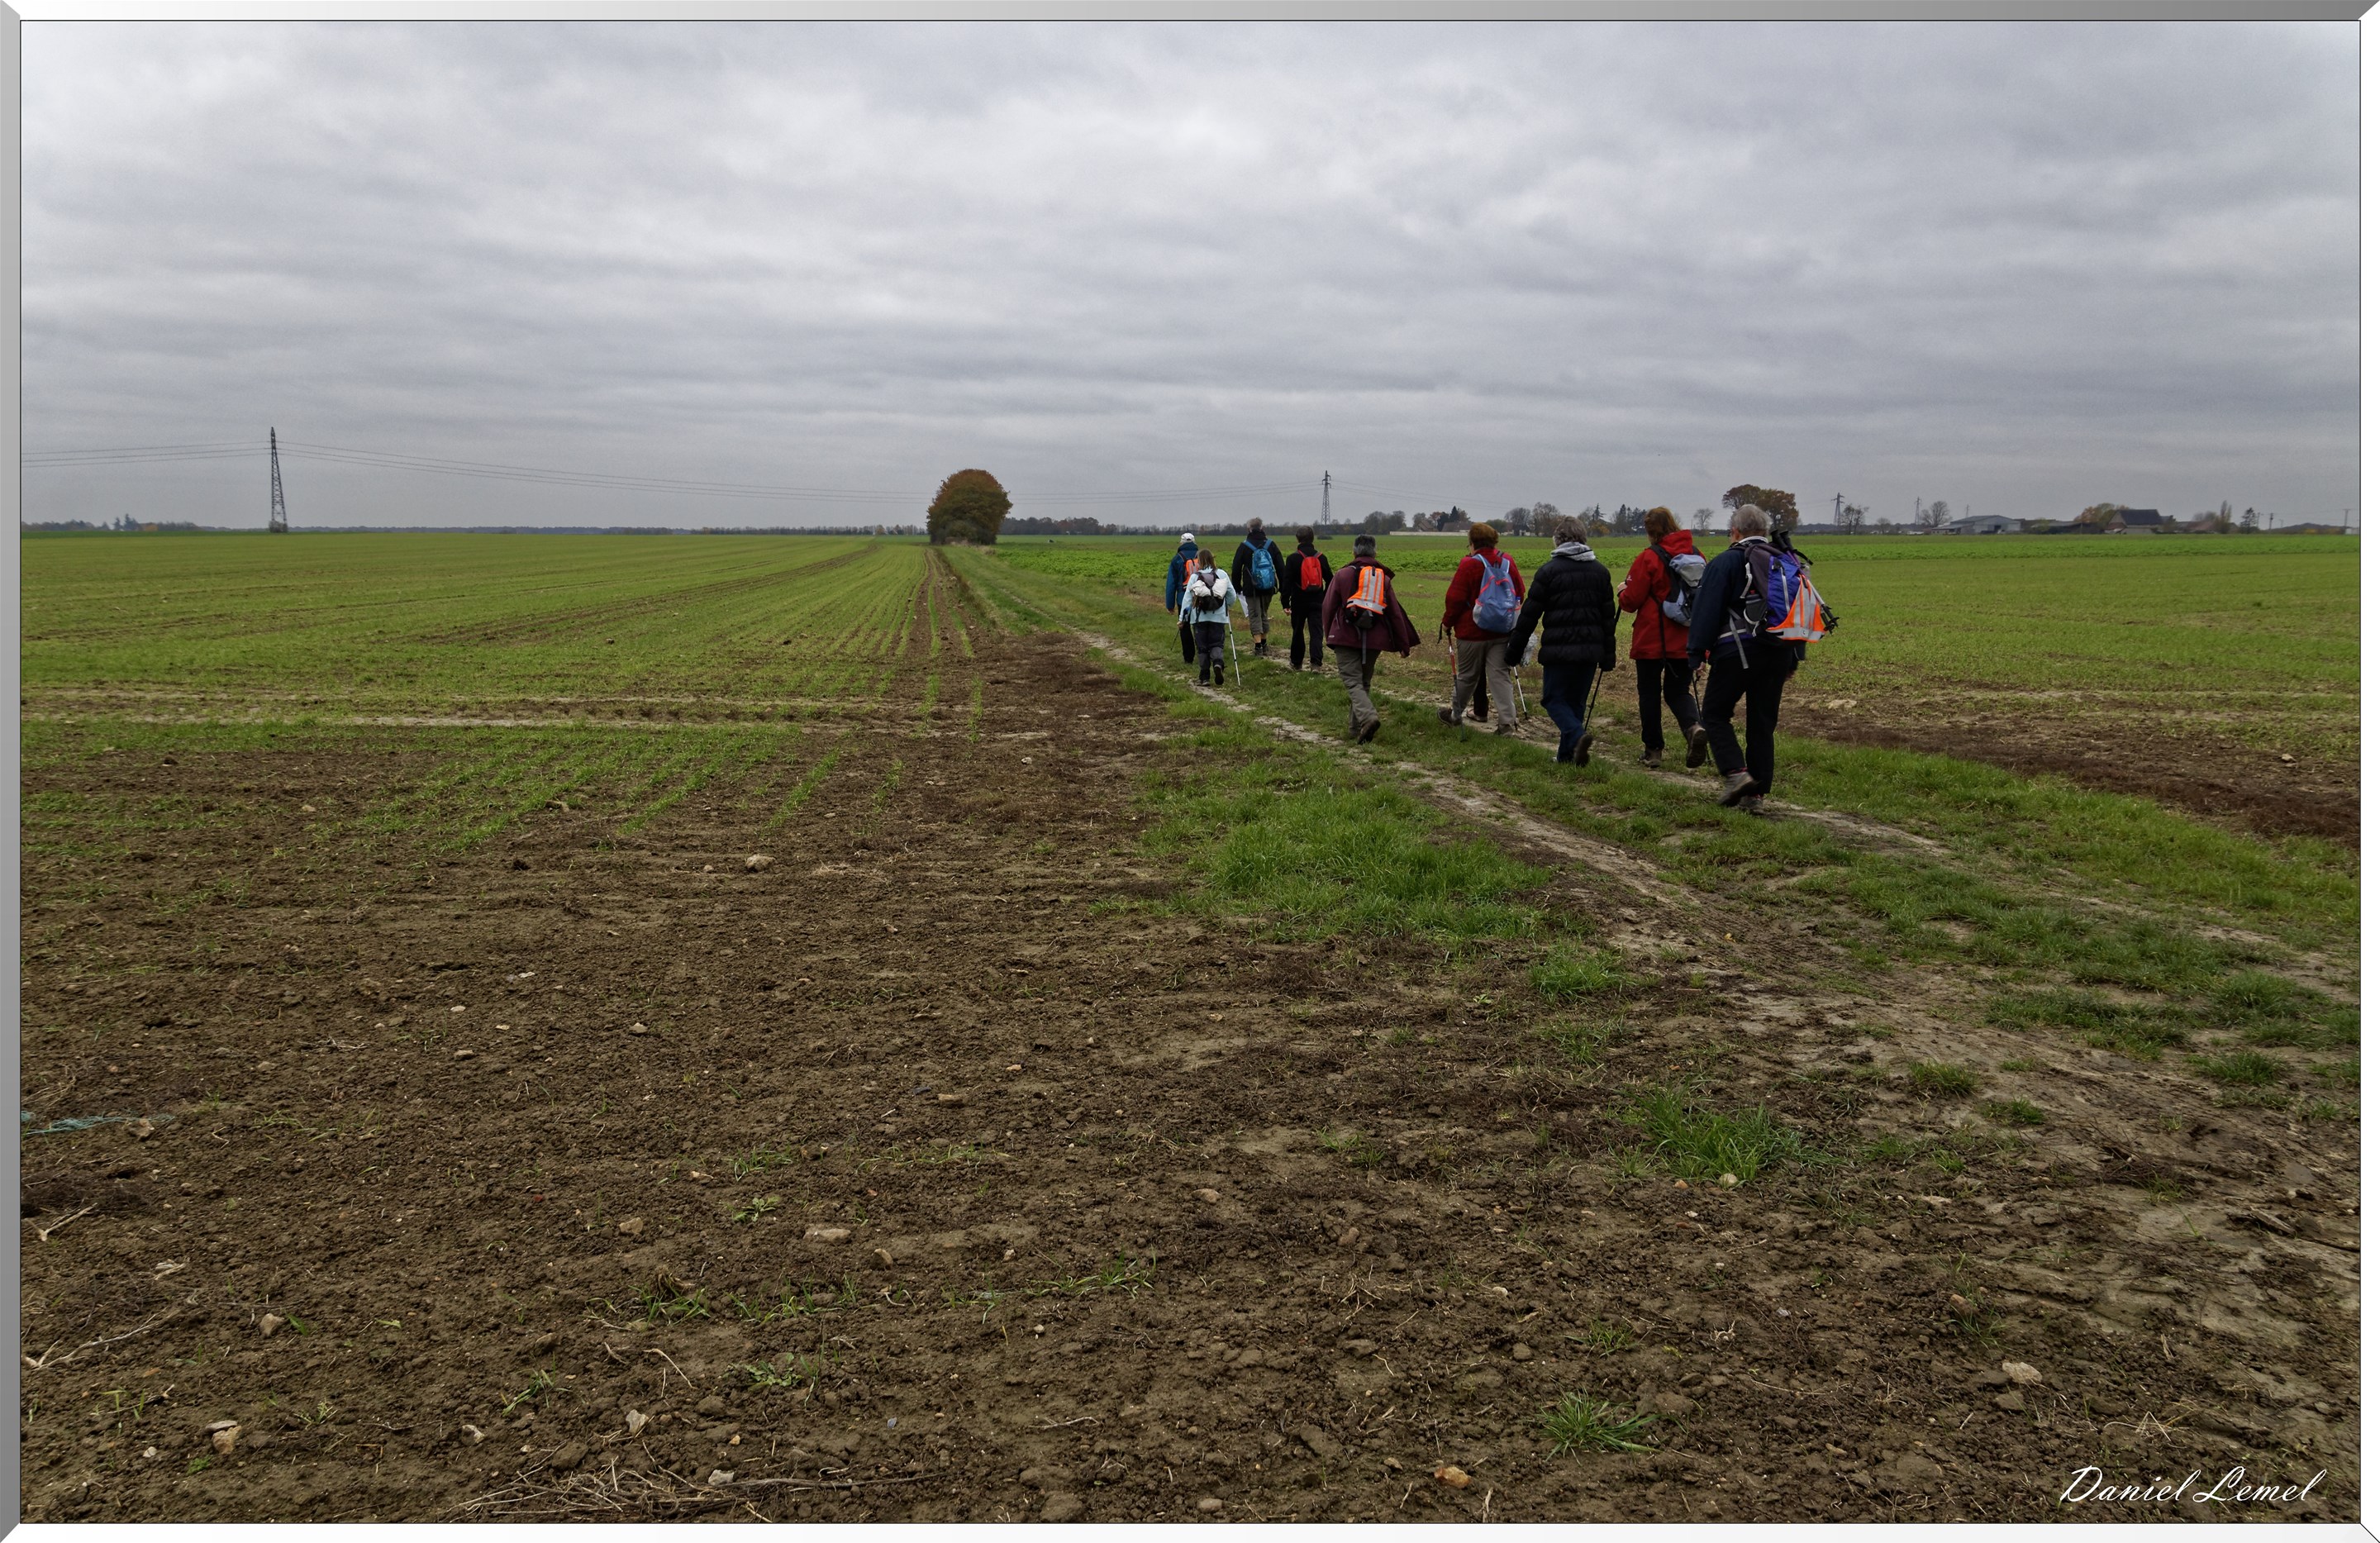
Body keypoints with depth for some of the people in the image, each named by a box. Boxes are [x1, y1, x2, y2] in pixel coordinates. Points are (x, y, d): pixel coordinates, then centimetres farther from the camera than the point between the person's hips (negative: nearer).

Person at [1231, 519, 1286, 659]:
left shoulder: (1244, 546, -6)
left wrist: (1236, 588, 7)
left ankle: (1259, 647, -7)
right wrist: (1283, 588, 9)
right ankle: (1263, 645, 25)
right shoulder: (1271, 545, 1)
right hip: (1268, 588, 3)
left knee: (1255, 616, 0)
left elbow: (1236, 568, -3)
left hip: (1251, 589, -3)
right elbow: (1281, 567, 3)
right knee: (1264, 614, 18)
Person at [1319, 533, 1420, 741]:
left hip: (1346, 638, -3)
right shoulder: (1384, 578, 8)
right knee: (1364, 682, 16)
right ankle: (1355, 729, 19)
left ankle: (1368, 717, -31)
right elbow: (1396, 613, 11)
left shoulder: (1342, 575, 1)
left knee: (1352, 681, -6)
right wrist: (1404, 645, 17)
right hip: (1374, 640, 3)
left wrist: (1328, 635, 16)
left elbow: (1328, 607, 4)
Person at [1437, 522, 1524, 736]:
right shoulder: (1508, 562, 3)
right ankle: (1508, 720, -8)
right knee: (1500, 676, 3)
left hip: (1472, 632, -4)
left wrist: (1447, 622, 2)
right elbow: (1519, 593, 12)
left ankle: (1455, 715, 29)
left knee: (1467, 676, 11)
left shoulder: (1469, 565, -13)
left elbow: (1455, 598, -12)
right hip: (1502, 632, 4)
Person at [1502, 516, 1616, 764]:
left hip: (1559, 650, -5)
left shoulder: (1549, 571, -5)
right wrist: (1607, 656, 19)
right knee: (1577, 701, 13)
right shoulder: (1600, 571, 10)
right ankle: (1567, 754, 13)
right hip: (1591, 649, 5)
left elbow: (1529, 615, -5)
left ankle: (1578, 736, -23)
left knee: (1555, 699, 3)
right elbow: (1608, 616, 13)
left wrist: (1513, 653, 2)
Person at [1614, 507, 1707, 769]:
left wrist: (1622, 591, 12)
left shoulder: (1649, 558, -12)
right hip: (1686, 641, 4)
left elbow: (1631, 601, -10)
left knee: (1649, 693, 9)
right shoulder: (1696, 556, 2)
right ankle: (1694, 726, -16)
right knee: (1678, 691, 13)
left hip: (1652, 640, -4)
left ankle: (1653, 750, 13)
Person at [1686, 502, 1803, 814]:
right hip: (1779, 655, 6)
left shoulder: (1725, 563, -5)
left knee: (1716, 714, 7)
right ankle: (1755, 794, 8)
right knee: (1763, 724, 8)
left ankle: (1735, 773, -10)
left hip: (1737, 652, -6)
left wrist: (1697, 652, -4)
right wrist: (1795, 658, 23)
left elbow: (1706, 610, -9)